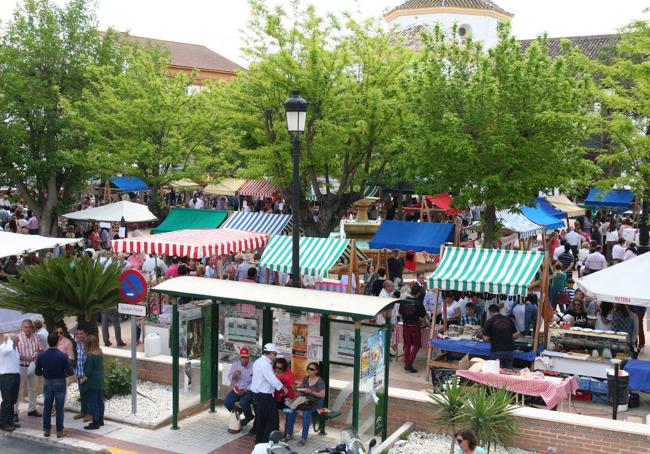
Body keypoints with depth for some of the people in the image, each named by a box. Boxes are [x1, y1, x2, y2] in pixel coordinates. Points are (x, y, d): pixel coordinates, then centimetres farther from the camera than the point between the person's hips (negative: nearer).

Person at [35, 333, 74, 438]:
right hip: (60, 383, -2)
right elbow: (70, 372, -16)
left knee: (47, 407, 13)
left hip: (47, 383, 3)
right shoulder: (63, 356, -16)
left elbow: (38, 372, -1)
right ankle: (59, 431, 8)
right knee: (59, 408, 4)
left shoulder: (41, 356, -7)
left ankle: (46, 430, 18)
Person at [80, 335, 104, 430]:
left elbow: (88, 372, -19)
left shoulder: (90, 356, -19)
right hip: (100, 382, 8)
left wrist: (82, 380, -4)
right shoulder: (100, 353, 5)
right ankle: (100, 420, 25)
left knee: (92, 403, 0)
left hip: (92, 383, -8)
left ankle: (95, 423, 4)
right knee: (99, 401, 15)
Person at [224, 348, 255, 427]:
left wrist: (244, 390, -21)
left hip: (249, 390, -4)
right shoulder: (235, 365, 1)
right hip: (237, 389, 4)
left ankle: (248, 417, 1)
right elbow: (229, 378, 2)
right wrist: (234, 375, -21)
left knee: (243, 402, -32)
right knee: (226, 402, -18)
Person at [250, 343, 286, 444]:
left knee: (260, 419, 16)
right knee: (272, 419, -3)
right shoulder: (265, 364, -20)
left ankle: (259, 441, 23)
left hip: (257, 394, 10)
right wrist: (283, 388, -12)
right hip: (265, 396, -10)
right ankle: (266, 442, -2)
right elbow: (273, 379, -23)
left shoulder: (258, 361, 13)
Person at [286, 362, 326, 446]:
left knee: (306, 413, -34)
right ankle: (289, 433, -10)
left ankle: (304, 438, -27)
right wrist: (301, 389, -8)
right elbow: (300, 389, 15)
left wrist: (311, 392, -20)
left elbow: (322, 395, -12)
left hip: (316, 402, -5)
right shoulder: (306, 379, 9)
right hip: (306, 400, 5)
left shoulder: (320, 381, -7)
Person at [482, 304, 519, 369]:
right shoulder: (509, 320, 7)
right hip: (510, 350, 4)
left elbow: (486, 338, -6)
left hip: (497, 351, -4)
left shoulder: (490, 321, -5)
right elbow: (515, 335, 7)